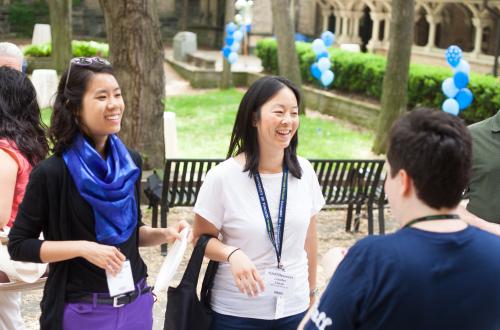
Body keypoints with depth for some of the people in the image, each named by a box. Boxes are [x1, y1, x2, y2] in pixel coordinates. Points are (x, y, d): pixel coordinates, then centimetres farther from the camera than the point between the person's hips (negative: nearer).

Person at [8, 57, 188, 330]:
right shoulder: (52, 172, -14)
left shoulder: (130, 162, 1)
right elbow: (18, 245, -10)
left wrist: (163, 234, -6)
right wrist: (83, 248, -19)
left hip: (137, 304, 5)